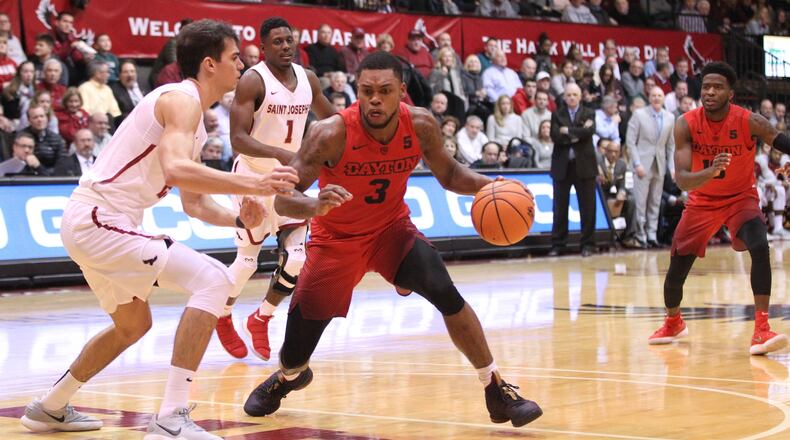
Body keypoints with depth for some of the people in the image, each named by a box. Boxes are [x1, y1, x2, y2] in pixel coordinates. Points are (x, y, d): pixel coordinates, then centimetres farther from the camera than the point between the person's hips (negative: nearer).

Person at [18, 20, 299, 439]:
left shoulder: (189, 111, 18)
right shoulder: (182, 100, -12)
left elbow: (193, 203, 21)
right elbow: (176, 169, -31)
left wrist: (238, 219, 3)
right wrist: (253, 184, -33)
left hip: (91, 223, 11)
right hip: (98, 219, -11)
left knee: (133, 324, 29)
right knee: (212, 279, -18)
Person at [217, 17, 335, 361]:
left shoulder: (307, 79, 2)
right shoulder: (253, 81, -17)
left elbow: (330, 119, 20)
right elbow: (238, 139, -24)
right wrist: (280, 153, -38)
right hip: (254, 177, -5)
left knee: (296, 260, -4)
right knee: (248, 259, 3)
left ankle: (261, 319, 19)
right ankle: (223, 318, 30)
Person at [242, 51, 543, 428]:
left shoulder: (420, 125, -18)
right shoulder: (332, 133, -29)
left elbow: (448, 174, 1)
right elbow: (282, 199, -29)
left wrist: (488, 185, -20)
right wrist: (316, 205, -52)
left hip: (392, 228, 2)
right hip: (337, 238, -2)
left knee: (445, 293, -25)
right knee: (295, 356, 1)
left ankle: (496, 390, -9)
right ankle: (287, 378, 42)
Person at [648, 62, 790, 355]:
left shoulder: (749, 122, -23)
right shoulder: (686, 125, -21)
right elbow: (681, 180, -28)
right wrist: (712, 171, -47)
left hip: (741, 197, -1)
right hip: (702, 201, 2)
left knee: (760, 248, -30)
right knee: (676, 268, 4)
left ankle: (762, 329, -27)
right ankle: (673, 323, 36)